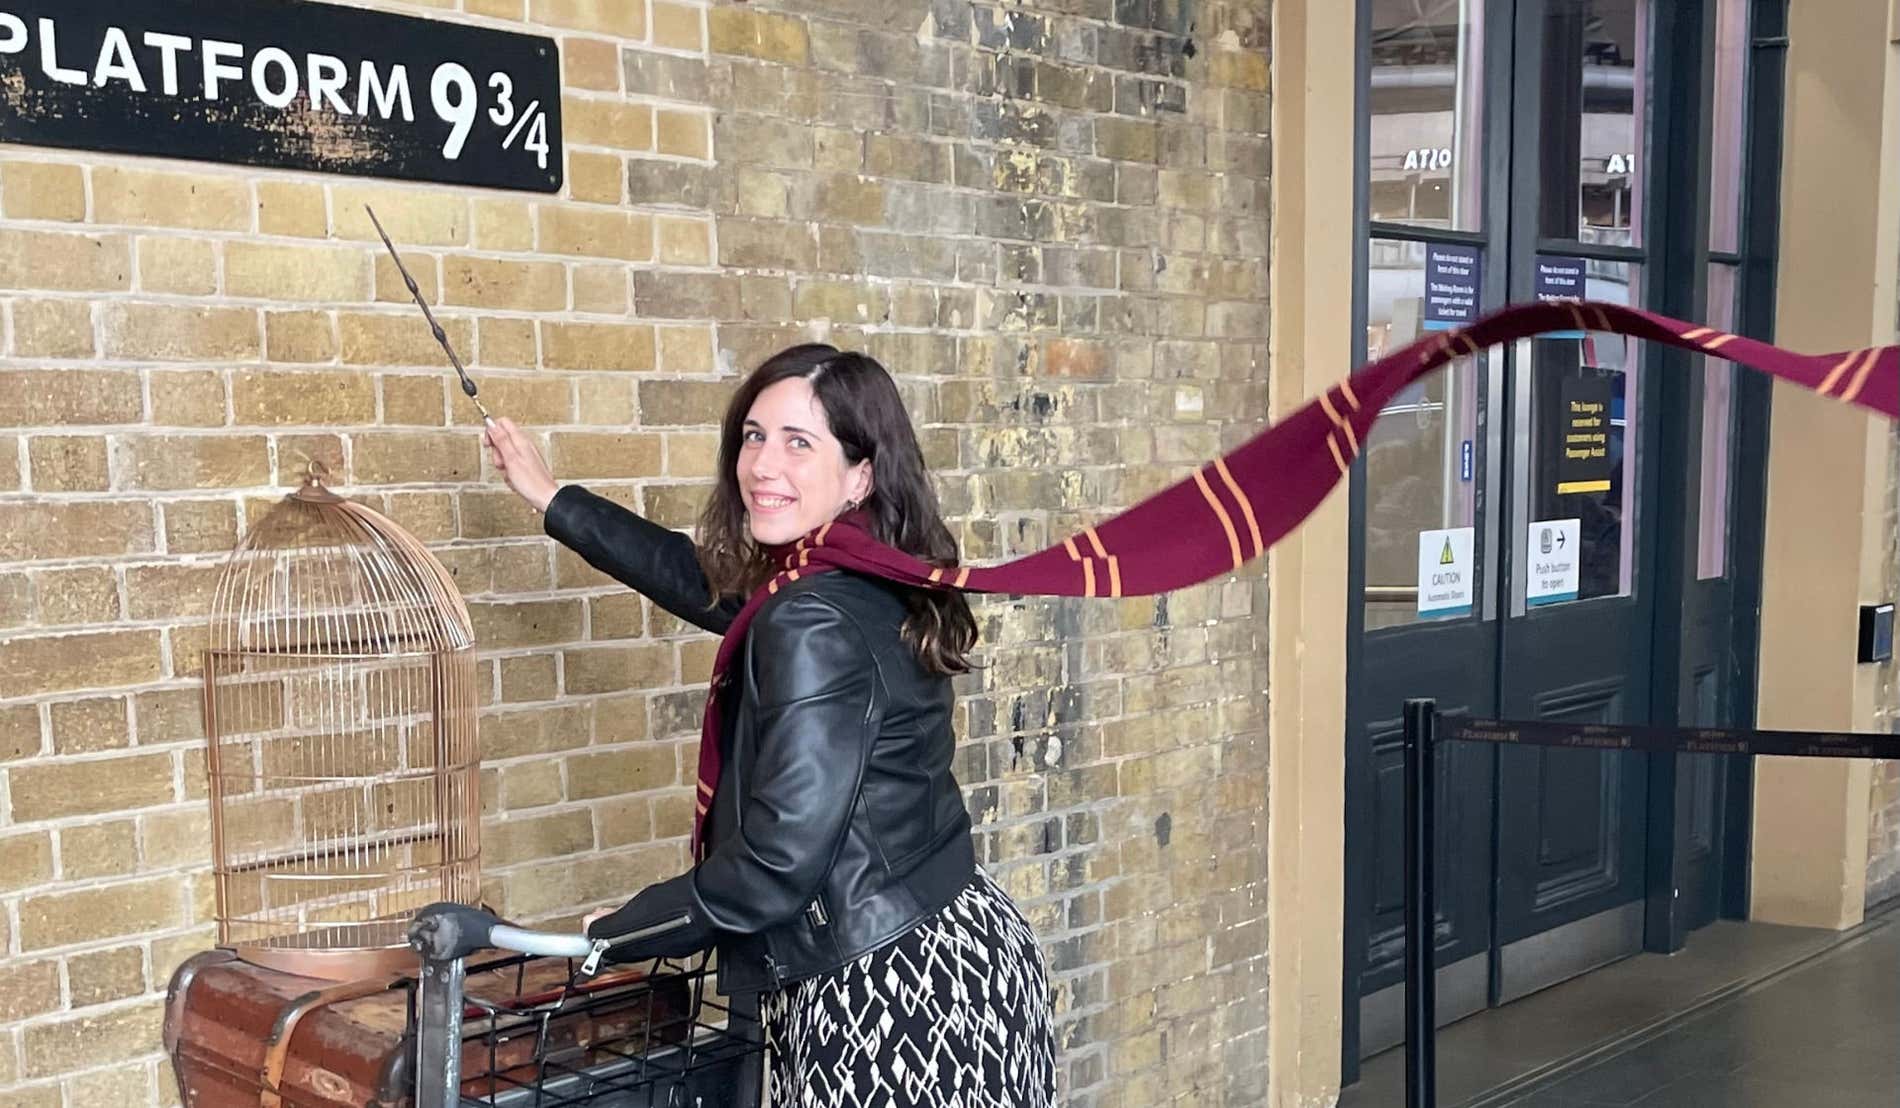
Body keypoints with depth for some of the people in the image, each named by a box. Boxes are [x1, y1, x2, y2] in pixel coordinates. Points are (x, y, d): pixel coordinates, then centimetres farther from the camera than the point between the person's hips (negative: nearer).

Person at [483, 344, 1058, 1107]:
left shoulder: (812, 625, -21)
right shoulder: (875, 587, 6)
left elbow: (780, 862, -22)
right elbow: (709, 583, 24)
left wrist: (608, 939, -8)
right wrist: (552, 499, 32)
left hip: (885, 994, -9)